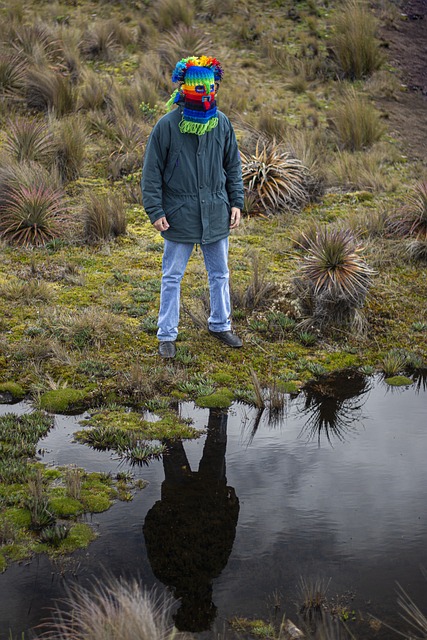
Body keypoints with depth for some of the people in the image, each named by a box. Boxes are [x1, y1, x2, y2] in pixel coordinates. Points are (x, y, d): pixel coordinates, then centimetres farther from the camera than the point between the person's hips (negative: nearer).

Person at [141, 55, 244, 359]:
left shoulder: (222, 123, 2)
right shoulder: (167, 125, -9)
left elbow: (233, 166, 12)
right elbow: (152, 172, -5)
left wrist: (236, 202, 6)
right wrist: (156, 211, -9)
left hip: (216, 214, 3)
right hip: (180, 216, -3)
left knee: (220, 274, 15)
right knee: (172, 278, 6)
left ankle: (220, 324, 33)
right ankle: (167, 335, 17)